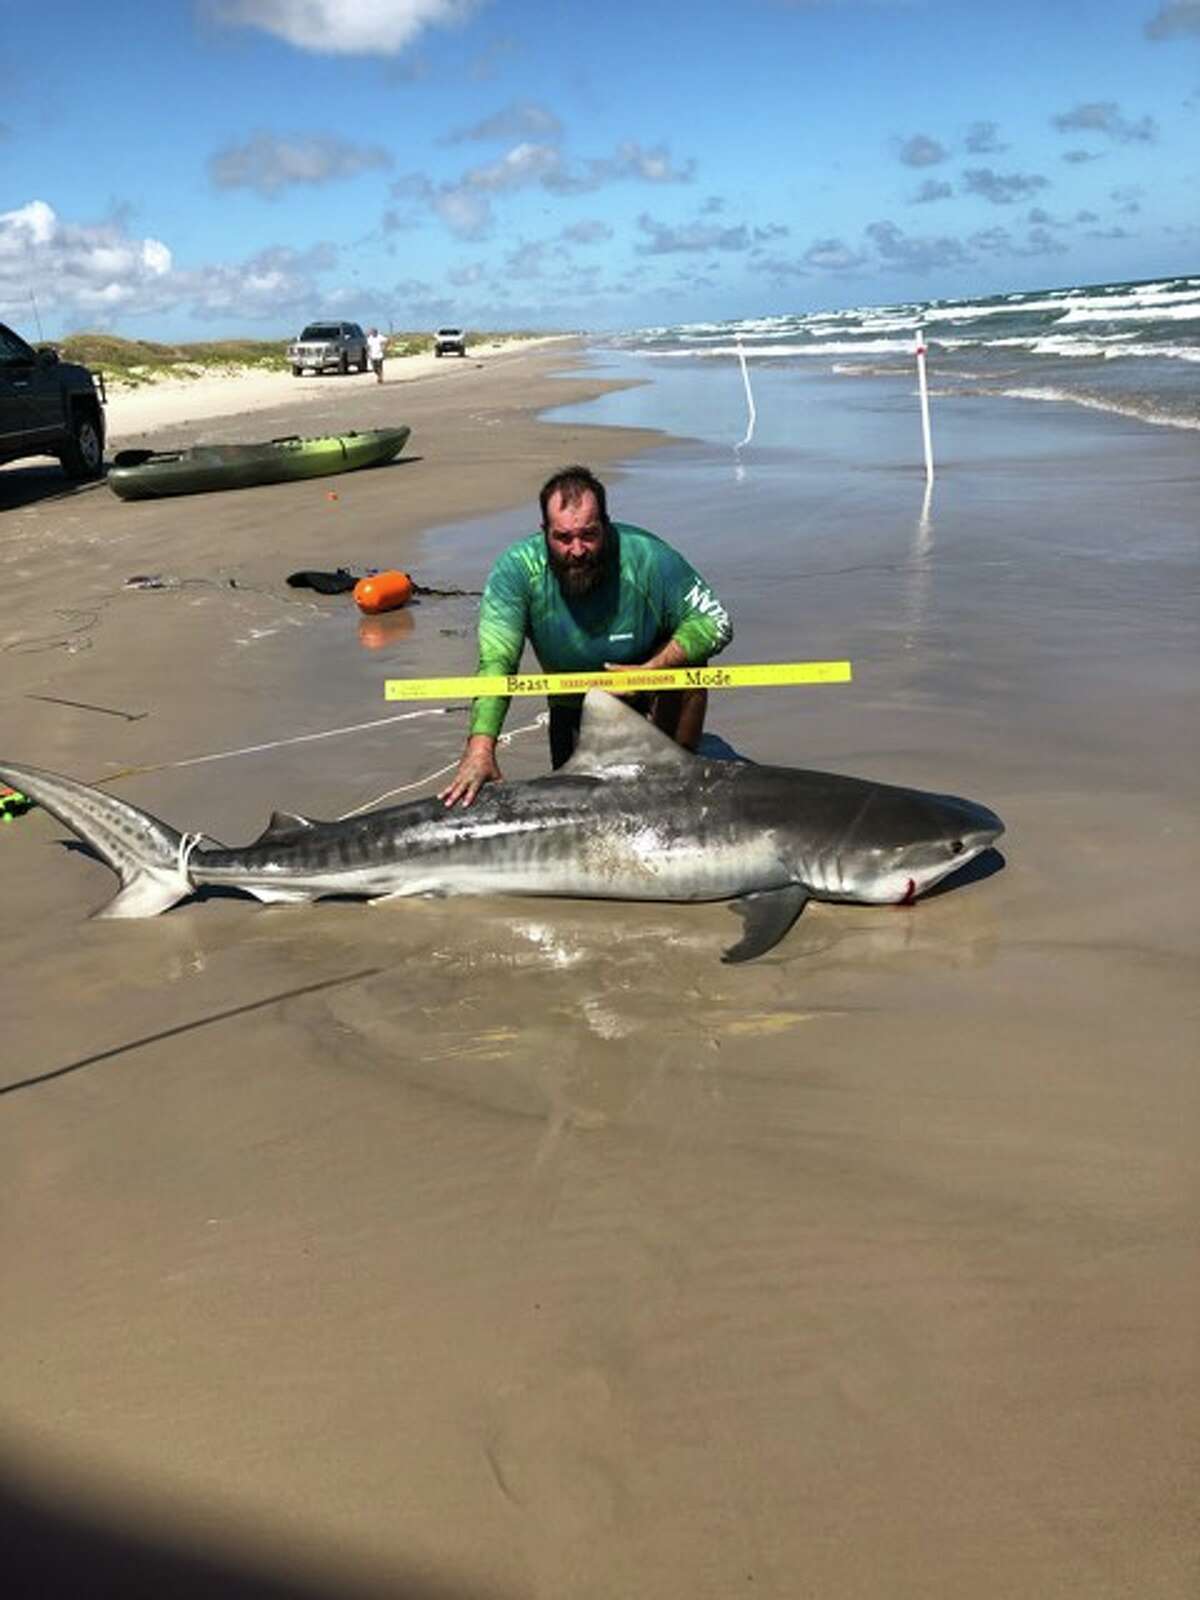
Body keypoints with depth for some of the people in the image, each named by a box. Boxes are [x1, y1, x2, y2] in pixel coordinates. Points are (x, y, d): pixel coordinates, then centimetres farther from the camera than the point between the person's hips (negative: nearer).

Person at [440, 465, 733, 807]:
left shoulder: (646, 557, -28)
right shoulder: (517, 569, -26)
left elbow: (715, 624, -22)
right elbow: (496, 662, -34)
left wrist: (649, 671, -36)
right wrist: (480, 748, -49)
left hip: (649, 700, -1)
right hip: (573, 710, 2)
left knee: (686, 655, -30)